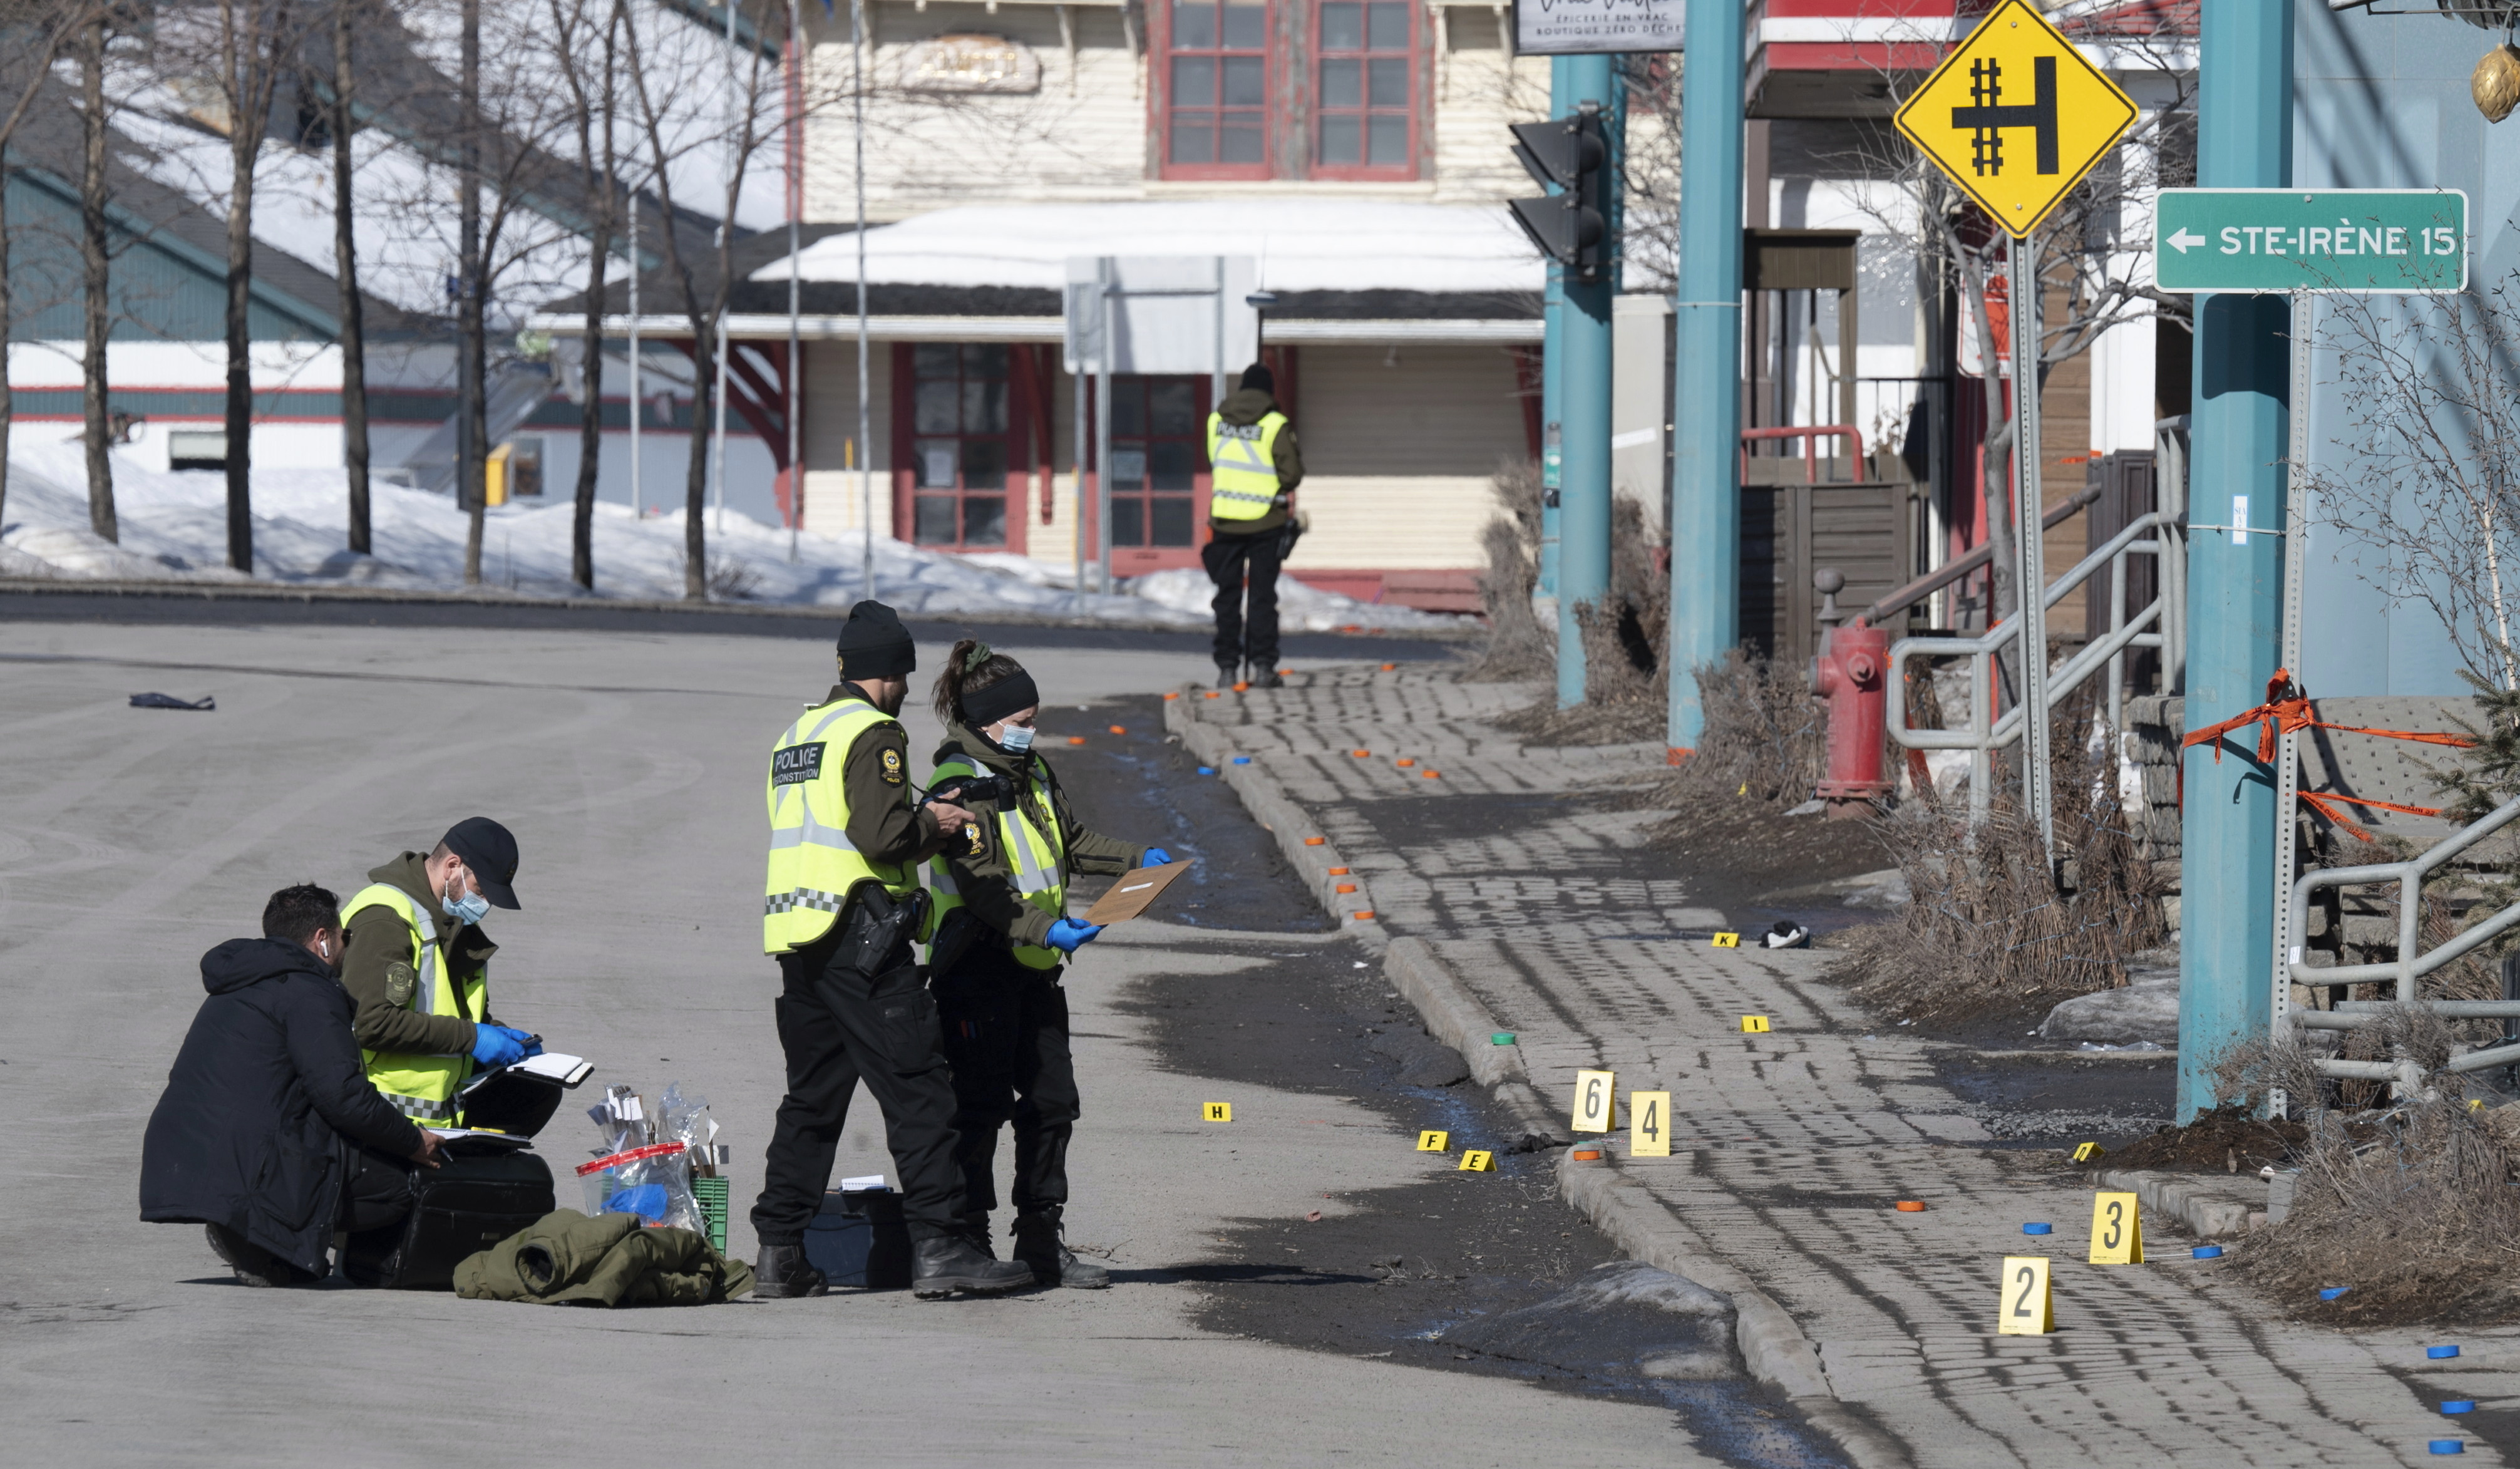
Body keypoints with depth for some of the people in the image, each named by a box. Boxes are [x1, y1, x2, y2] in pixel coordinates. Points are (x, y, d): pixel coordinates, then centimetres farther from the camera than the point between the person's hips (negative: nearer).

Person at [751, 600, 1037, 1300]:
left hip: (796, 936, 8)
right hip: (861, 934, -8)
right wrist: (932, 825, 0)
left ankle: (778, 1254, 10)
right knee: (918, 1091, -5)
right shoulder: (873, 733, -8)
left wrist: (919, 821, 19)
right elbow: (881, 835, -19)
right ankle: (937, 1247, -9)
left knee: (810, 1097, 13)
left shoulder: (795, 735, 19)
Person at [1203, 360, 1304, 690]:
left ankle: (1227, 666, 7)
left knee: (1227, 596, 9)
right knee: (1263, 595, 4)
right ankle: (1263, 665, 1)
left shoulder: (1216, 422, 4)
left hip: (1225, 522, 3)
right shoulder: (1275, 425, -10)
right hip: (1265, 523, -3)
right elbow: (1292, 474, -10)